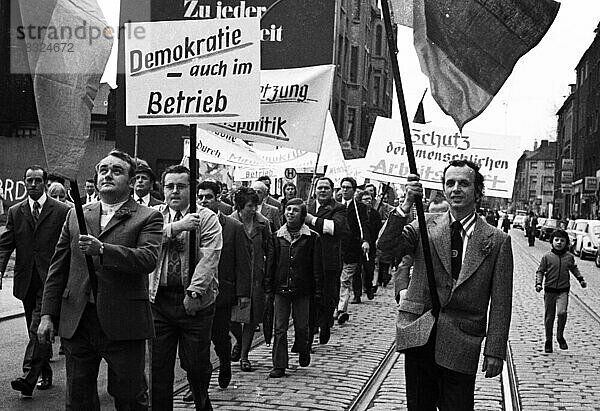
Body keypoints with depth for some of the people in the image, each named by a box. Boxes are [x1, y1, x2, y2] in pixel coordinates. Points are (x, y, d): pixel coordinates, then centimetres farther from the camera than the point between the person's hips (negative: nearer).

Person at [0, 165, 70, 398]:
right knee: (36, 330, 13)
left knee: (39, 328, -14)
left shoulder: (62, 211, -1)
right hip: (26, 280, 5)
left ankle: (29, 377, -17)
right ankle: (45, 374, 24)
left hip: (50, 279, -5)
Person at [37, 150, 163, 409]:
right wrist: (48, 314, 7)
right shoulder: (75, 216, 13)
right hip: (76, 323, 4)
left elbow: (148, 259, -17)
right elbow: (57, 269, 13)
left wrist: (102, 249, -27)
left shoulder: (148, 218, 0)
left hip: (123, 324, -4)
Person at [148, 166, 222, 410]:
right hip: (160, 301, 2)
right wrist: (176, 227, -21)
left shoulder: (207, 218, 3)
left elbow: (210, 258, -8)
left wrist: (194, 292, -17)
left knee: (197, 365, 4)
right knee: (159, 366, 5)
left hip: (195, 301, -2)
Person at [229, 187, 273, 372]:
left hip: (256, 276, 1)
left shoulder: (263, 223, 1)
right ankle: (239, 341, 29)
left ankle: (244, 355, 18)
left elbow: (270, 251, 6)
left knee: (252, 317, 4)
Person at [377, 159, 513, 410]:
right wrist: (406, 205, -18)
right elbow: (386, 248, -8)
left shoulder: (497, 241, 1)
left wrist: (495, 352, -5)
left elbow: (500, 304, 0)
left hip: (461, 344, -2)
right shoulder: (425, 226, 5)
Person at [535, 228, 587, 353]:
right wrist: (538, 283, -12)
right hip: (549, 290, 0)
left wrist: (580, 279, 19)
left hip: (563, 291, 0)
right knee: (549, 317, 6)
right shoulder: (547, 256, -3)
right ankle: (548, 340, 22)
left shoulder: (569, 257, 4)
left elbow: (574, 268, 23)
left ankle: (560, 336, 2)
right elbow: (540, 271, 1)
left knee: (562, 312, -20)